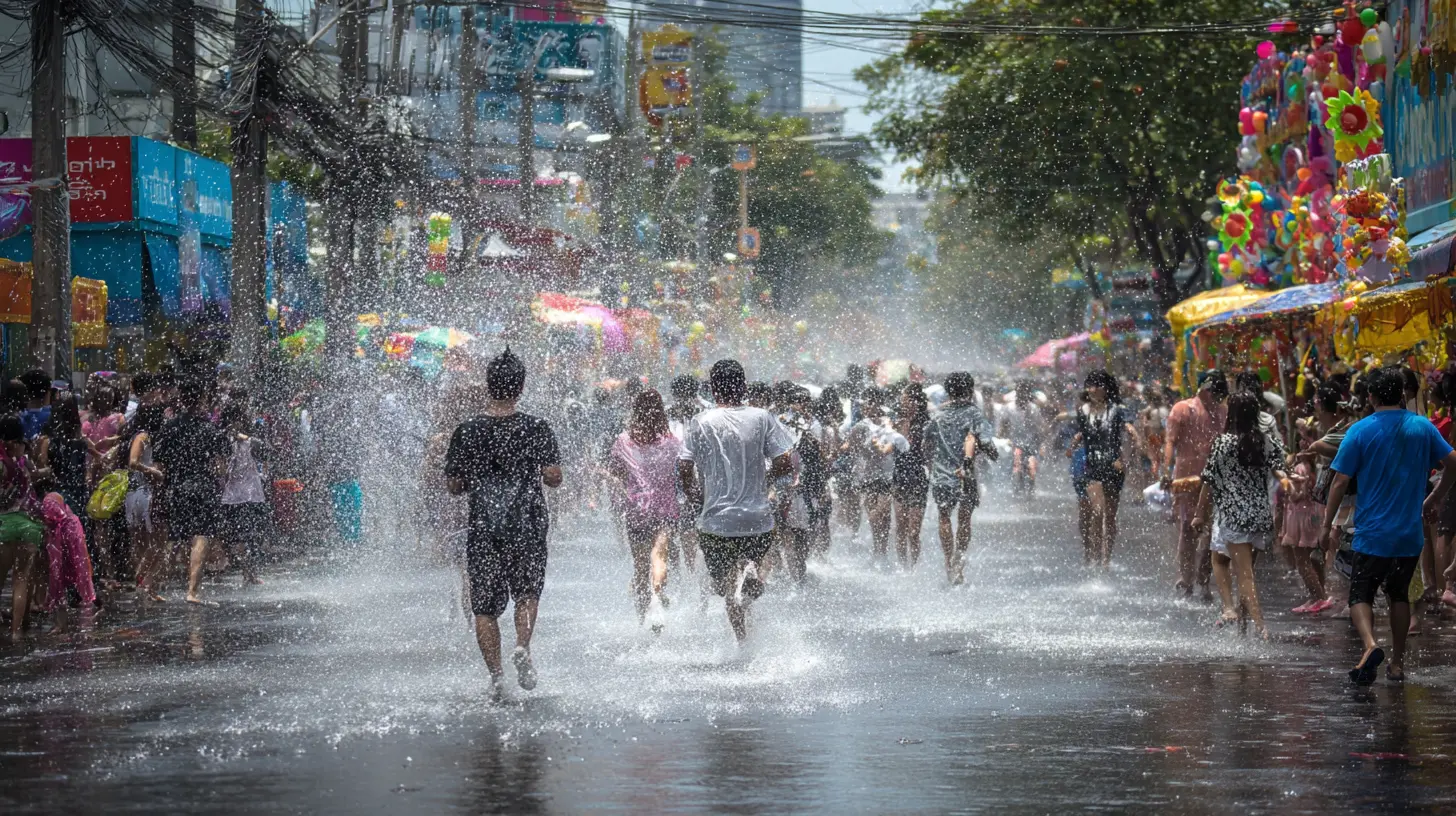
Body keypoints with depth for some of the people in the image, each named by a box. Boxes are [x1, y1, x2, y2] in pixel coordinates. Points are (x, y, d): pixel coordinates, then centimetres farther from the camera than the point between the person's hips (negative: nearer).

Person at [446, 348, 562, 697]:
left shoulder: (466, 432, -2)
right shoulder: (537, 428, -4)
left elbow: (455, 486, 3)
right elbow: (554, 477, -7)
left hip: (483, 528, 0)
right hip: (527, 526, 0)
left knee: (485, 605, 8)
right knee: (527, 591, 16)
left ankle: (496, 674, 2)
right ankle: (522, 645, -9)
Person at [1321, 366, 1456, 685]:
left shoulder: (1360, 431, -8)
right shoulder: (1423, 427, 2)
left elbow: (1340, 481, -9)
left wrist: (1327, 524, 0)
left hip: (1372, 533, -3)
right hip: (1411, 533, 3)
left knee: (1360, 596, 2)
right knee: (1399, 595, 19)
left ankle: (1370, 645, -26)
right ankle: (1397, 662, 20)